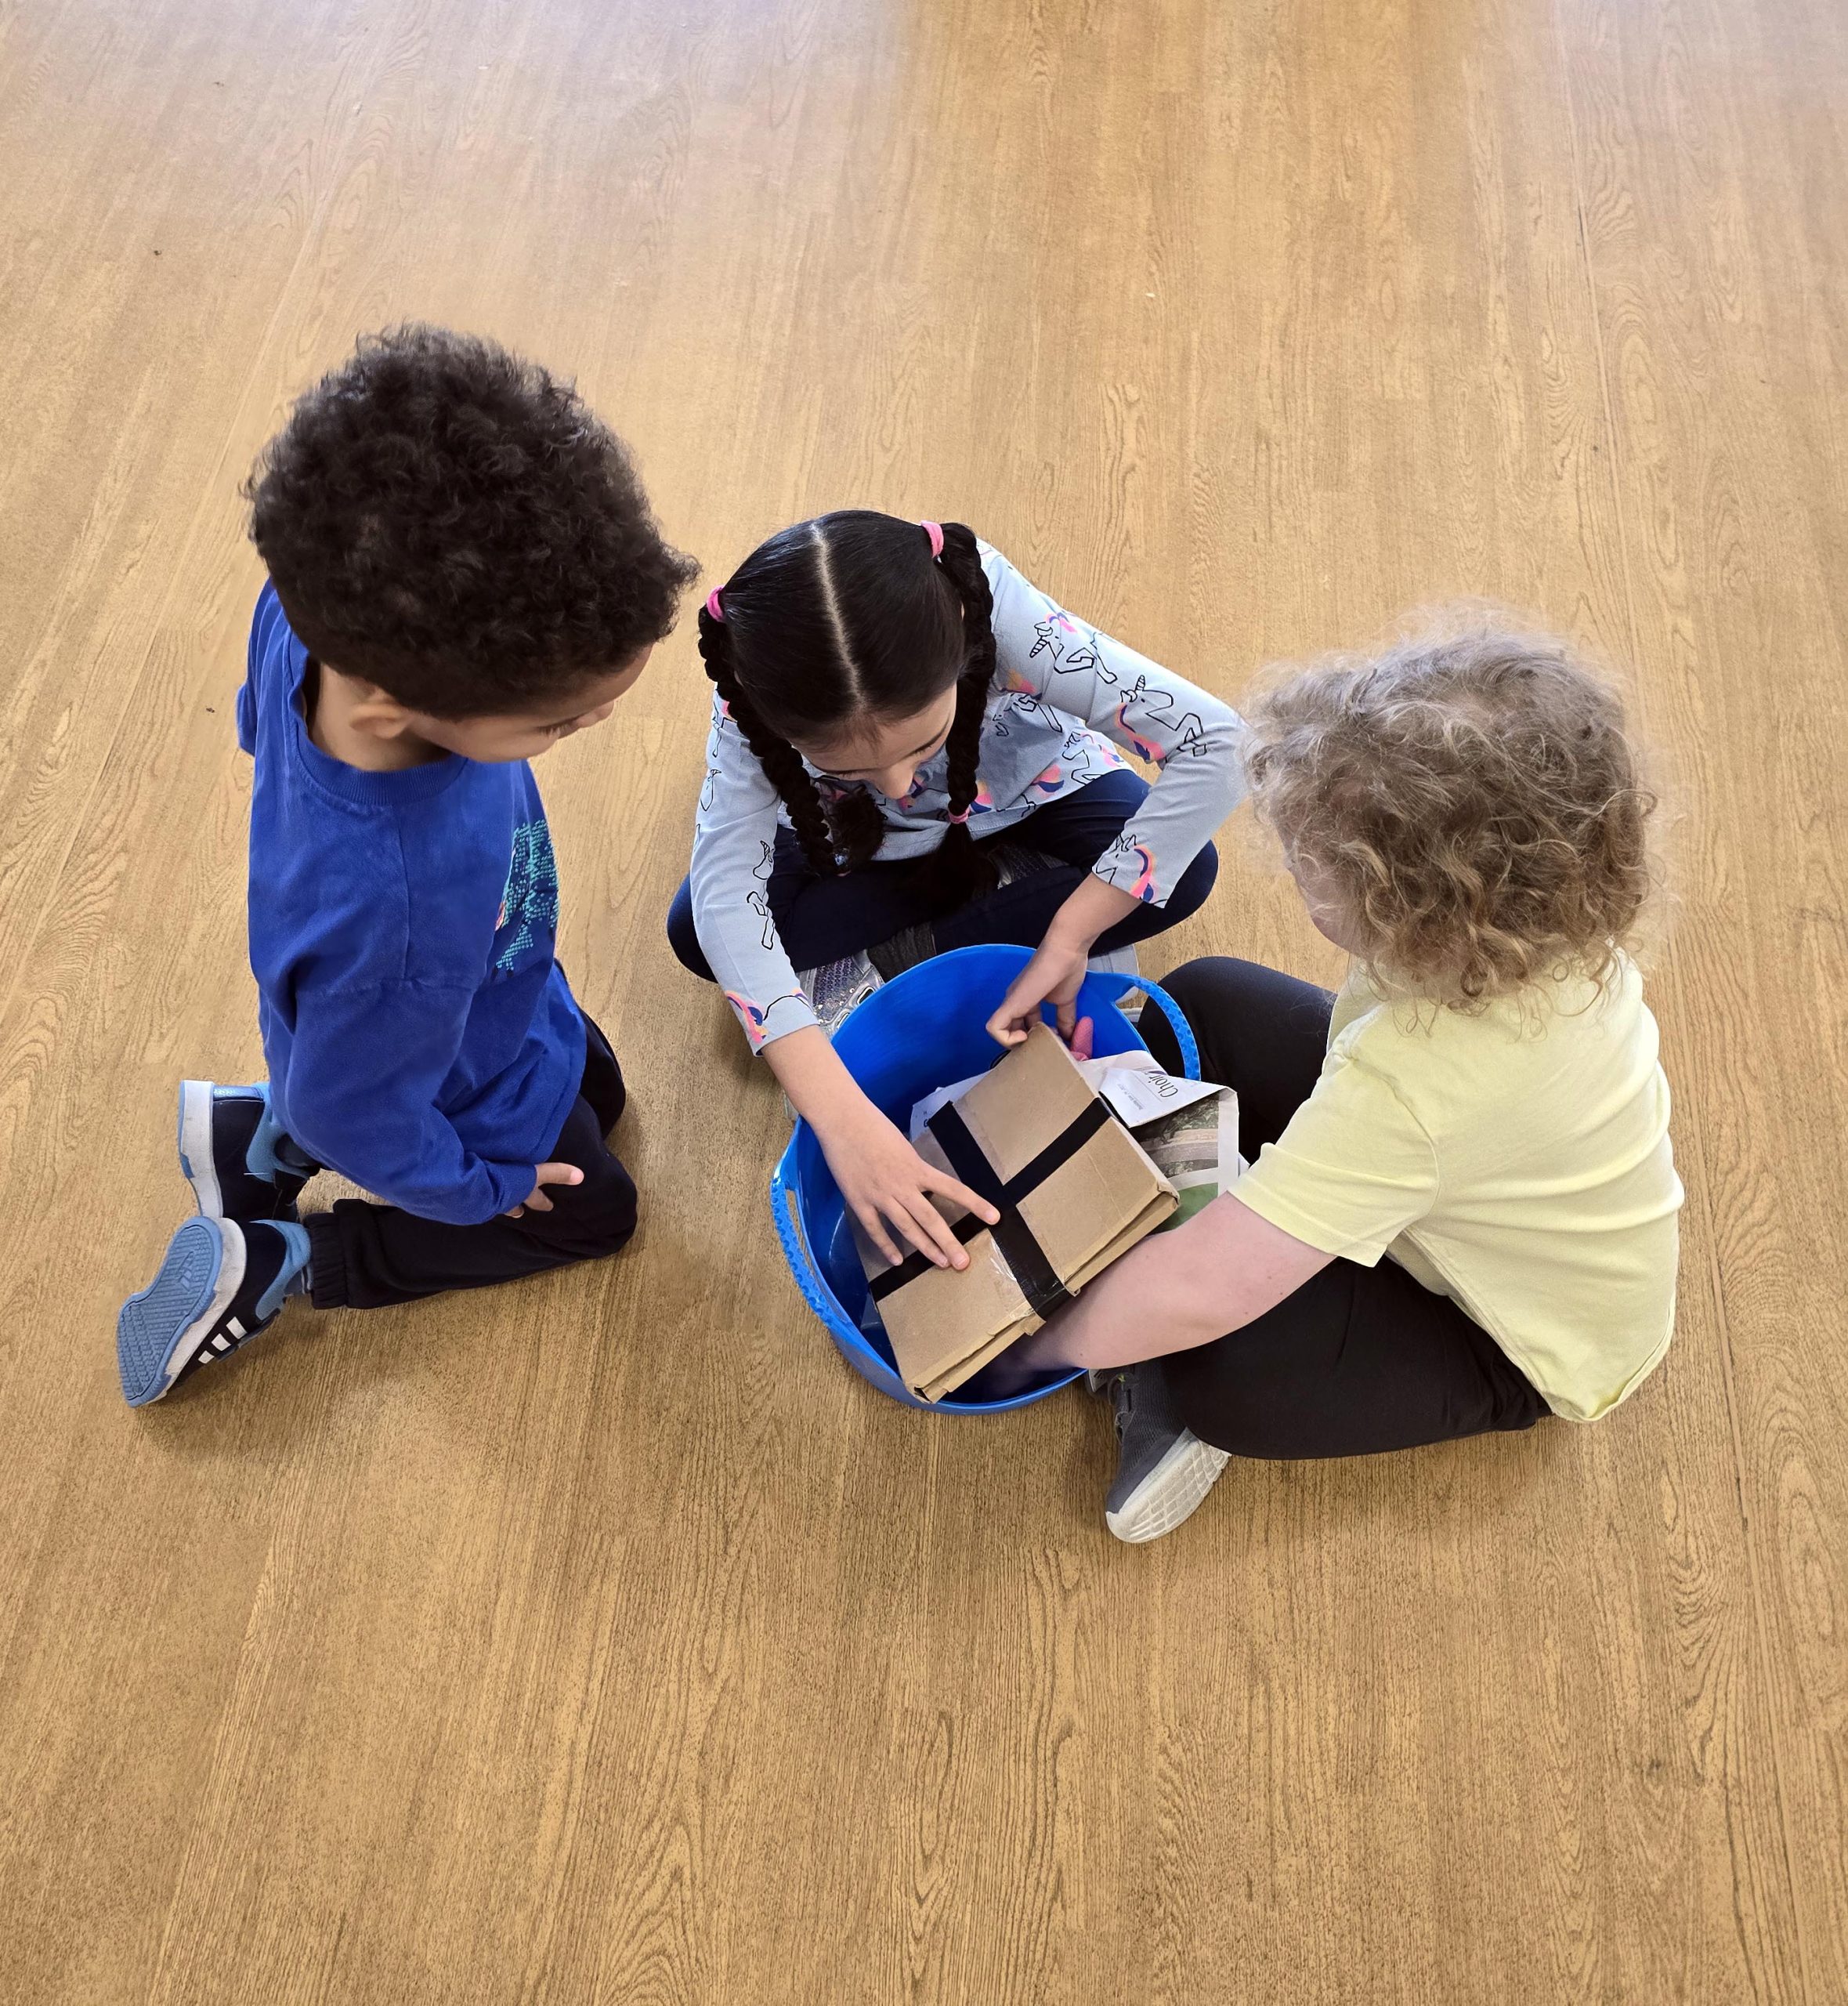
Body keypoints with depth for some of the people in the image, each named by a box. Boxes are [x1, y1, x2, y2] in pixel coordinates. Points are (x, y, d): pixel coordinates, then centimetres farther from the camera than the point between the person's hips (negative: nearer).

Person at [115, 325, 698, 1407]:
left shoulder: (327, 605, -31)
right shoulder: (392, 911, -50)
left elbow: (262, 720, -4)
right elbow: (358, 1114, -29)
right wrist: (476, 1188, -8)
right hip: (470, 1089, -6)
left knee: (597, 1088, 33)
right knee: (593, 1210, 23)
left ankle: (259, 1133, 29)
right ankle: (280, 1266, 19)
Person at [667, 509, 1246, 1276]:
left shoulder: (998, 617, -41)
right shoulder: (759, 696, -37)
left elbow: (1215, 747, -41)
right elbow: (725, 892, -44)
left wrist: (1069, 934, -43)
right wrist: (842, 1119, -54)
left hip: (1025, 787, 0)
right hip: (863, 844, 1)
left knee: (1182, 871, -28)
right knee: (698, 932, -21)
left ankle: (900, 956, -14)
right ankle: (984, 880, -6)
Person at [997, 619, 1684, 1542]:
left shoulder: (1410, 1080, -46)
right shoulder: (1546, 922, -23)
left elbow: (1197, 1293, -43)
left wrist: (1037, 1346, -27)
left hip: (1518, 1350, -8)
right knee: (1202, 1001, 2)